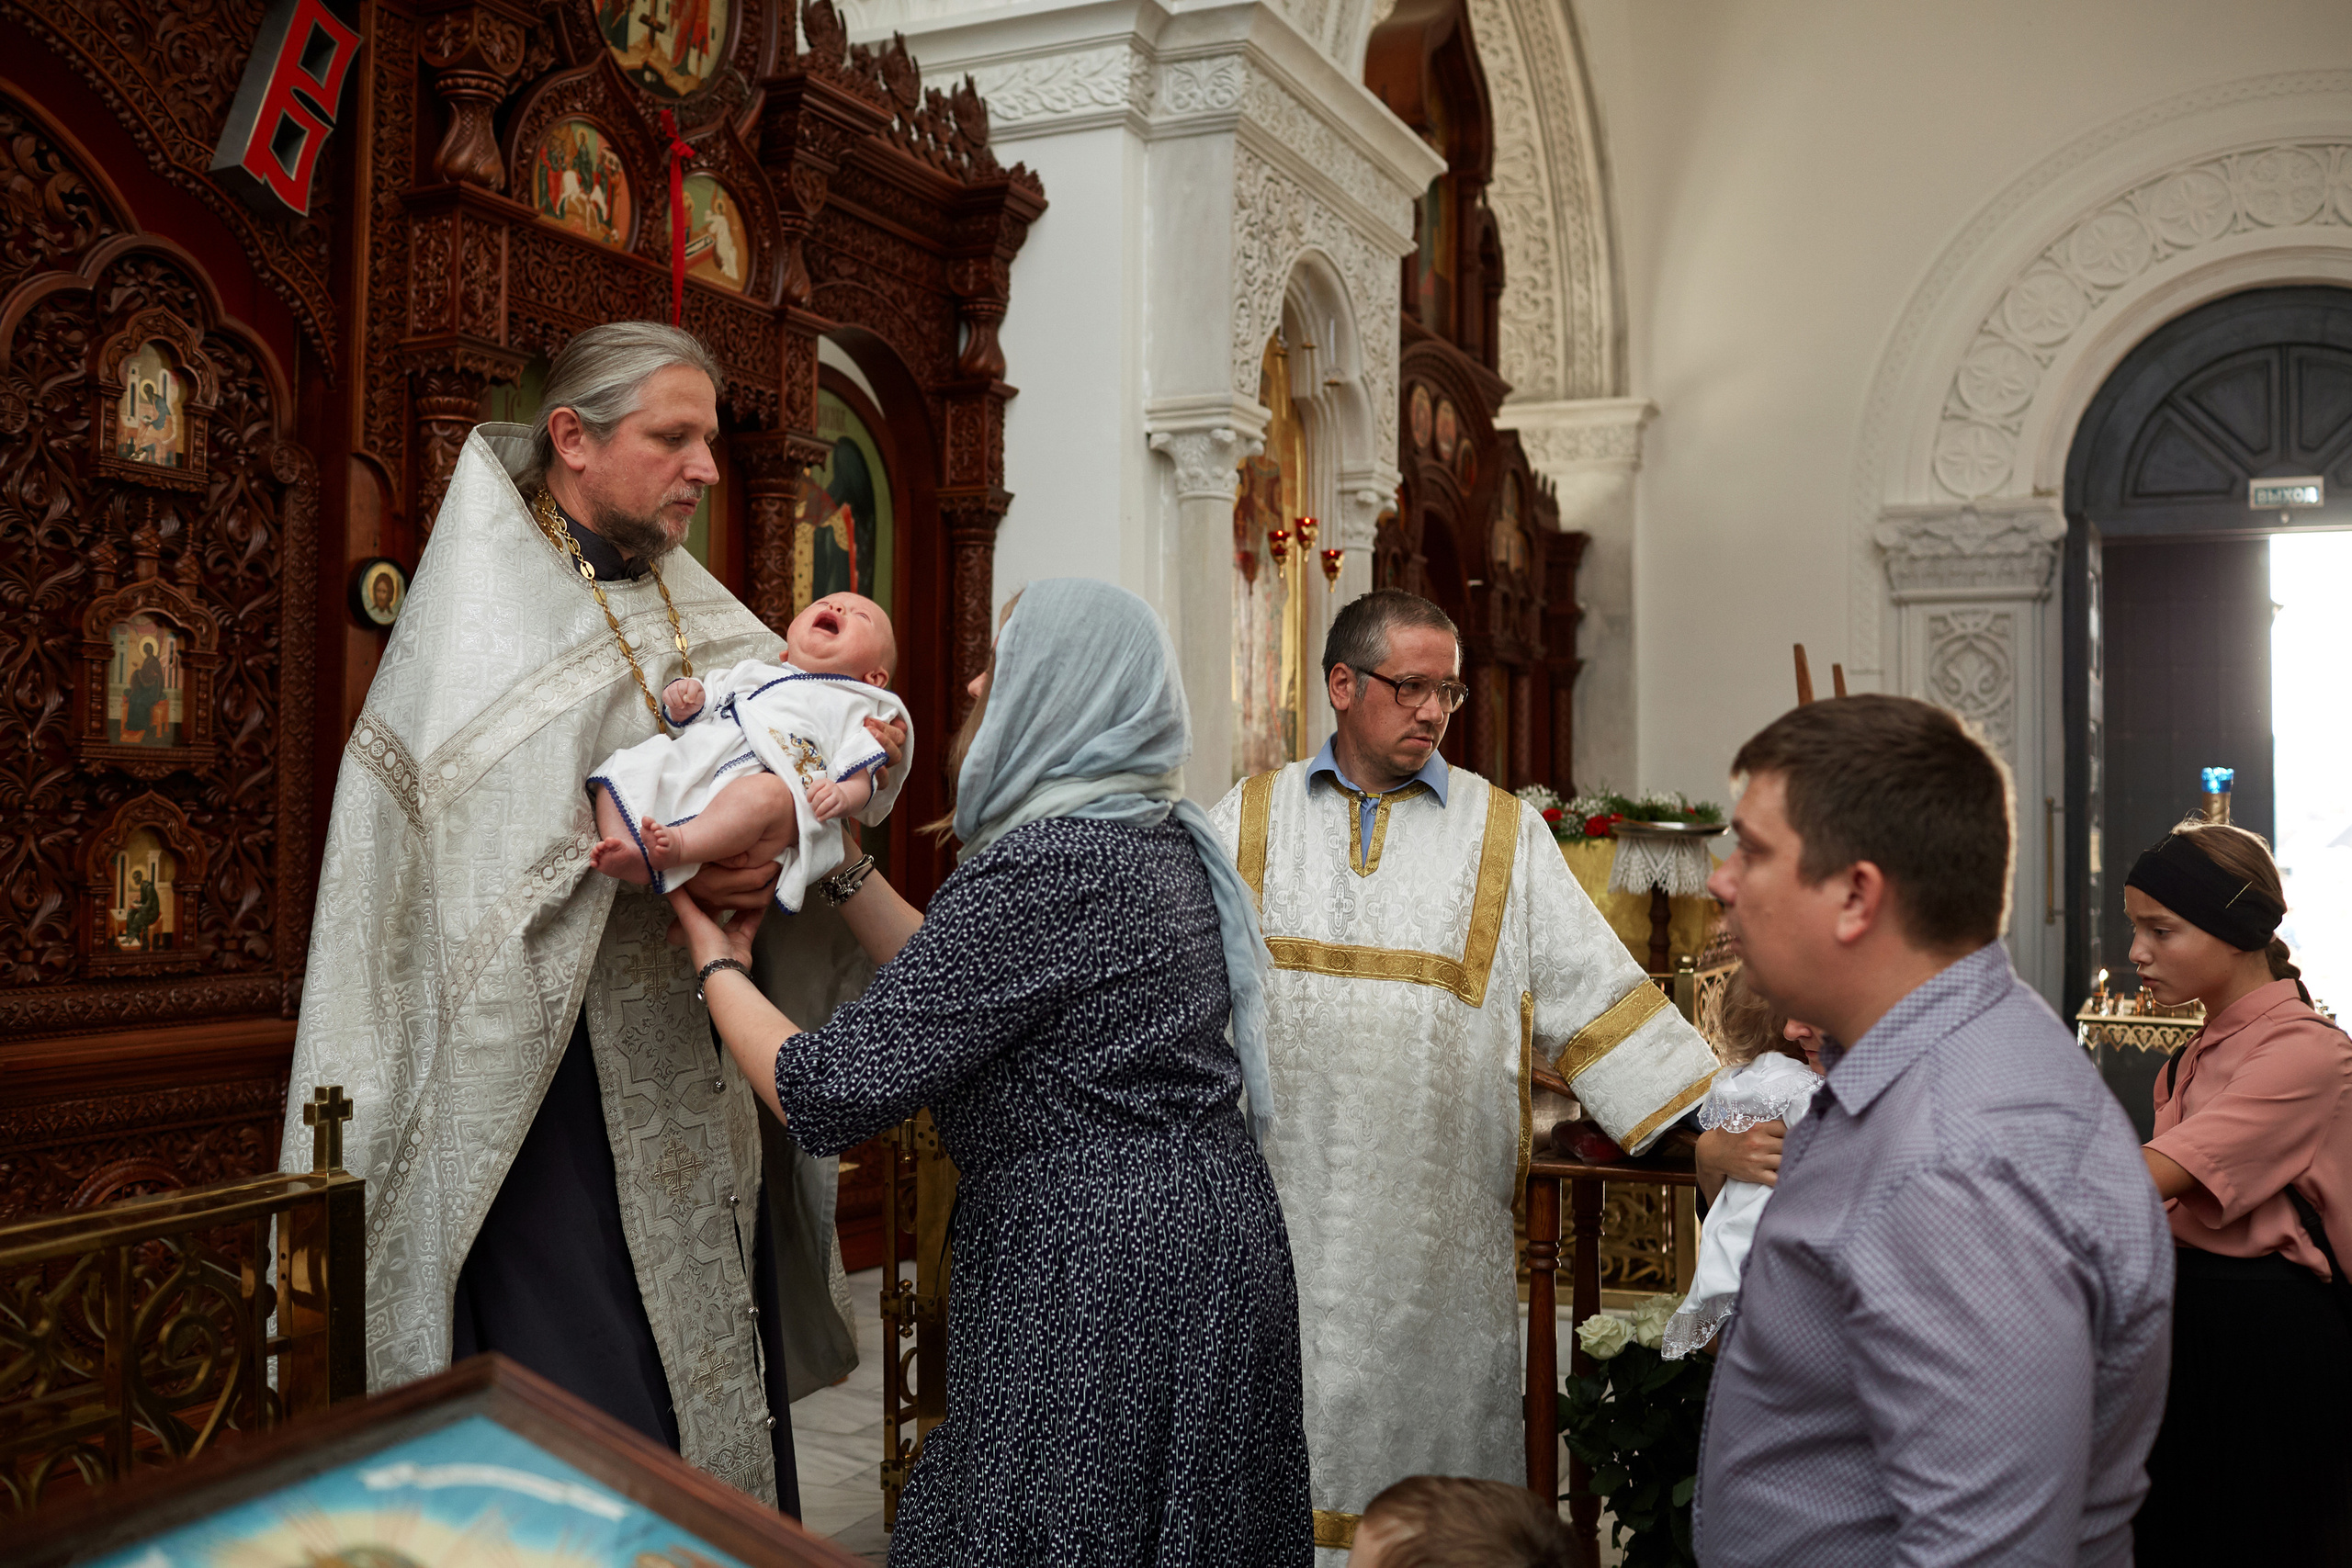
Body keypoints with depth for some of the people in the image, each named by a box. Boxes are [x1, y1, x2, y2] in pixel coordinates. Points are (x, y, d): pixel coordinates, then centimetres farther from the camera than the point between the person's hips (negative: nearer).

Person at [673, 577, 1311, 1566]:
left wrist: (718, 962, -3)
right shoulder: (1160, 839, 8)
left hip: (1096, 1278, -10)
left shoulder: (1039, 870, -22)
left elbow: (826, 1094, -20)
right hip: (1207, 1231, 10)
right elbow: (954, 987, 13)